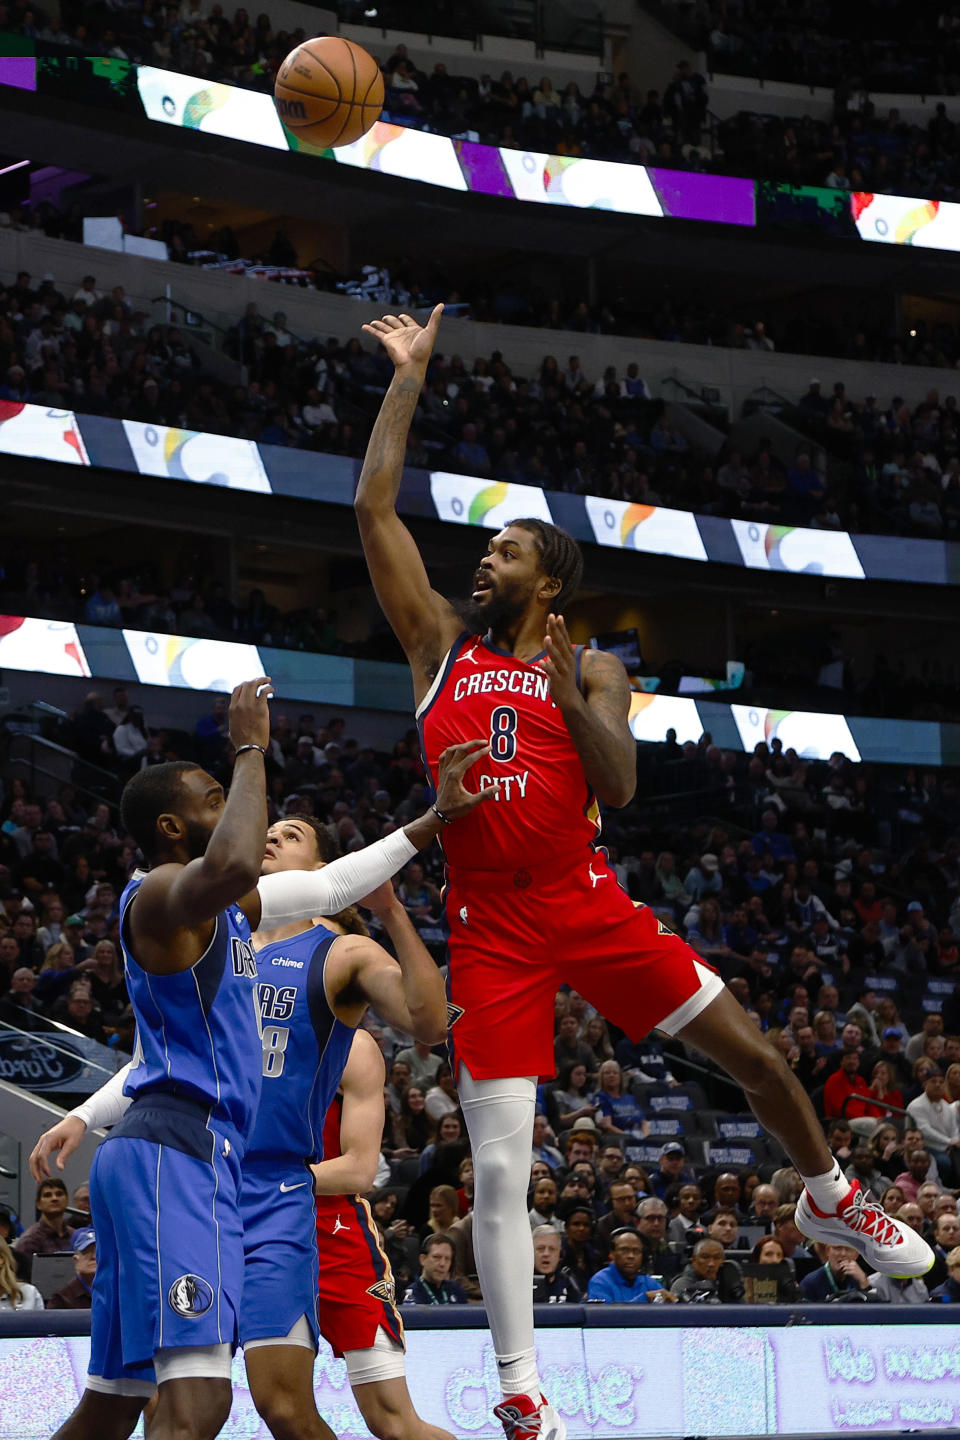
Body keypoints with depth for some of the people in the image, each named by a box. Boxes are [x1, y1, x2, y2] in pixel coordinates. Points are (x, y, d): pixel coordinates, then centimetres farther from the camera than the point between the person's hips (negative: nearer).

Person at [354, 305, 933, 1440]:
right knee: (498, 1166, -5)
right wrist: (408, 379, 5)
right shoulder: (441, 642, 8)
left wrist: (568, 686, -11)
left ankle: (831, 1200, 31)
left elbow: (619, 787, -9)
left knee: (749, 1051, 1)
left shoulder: (589, 671, 7)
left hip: (586, 904, 0)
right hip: (489, 927, 0)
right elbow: (373, 507, 3)